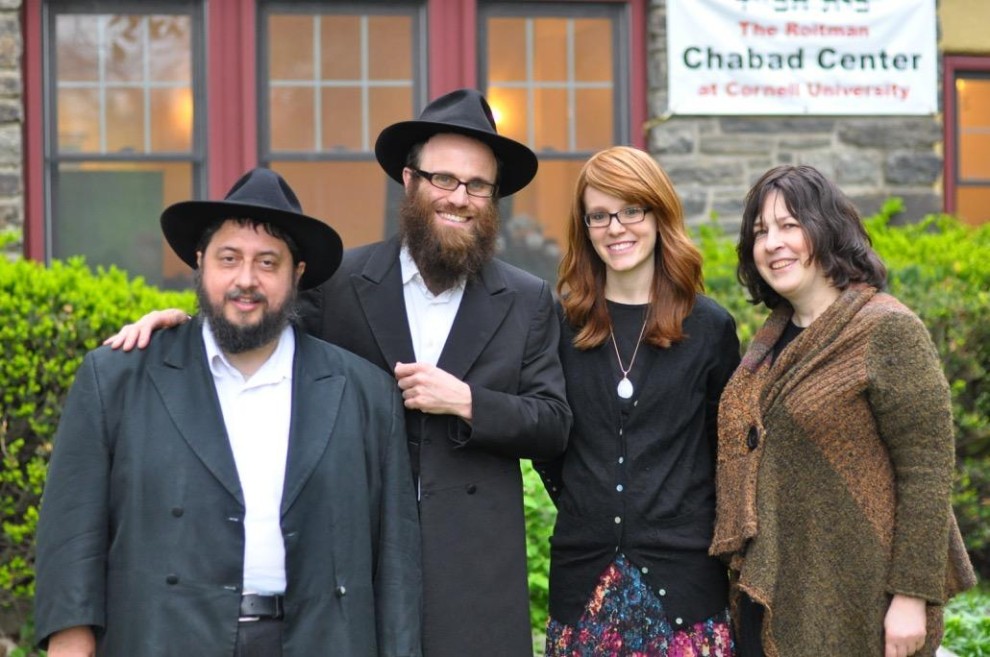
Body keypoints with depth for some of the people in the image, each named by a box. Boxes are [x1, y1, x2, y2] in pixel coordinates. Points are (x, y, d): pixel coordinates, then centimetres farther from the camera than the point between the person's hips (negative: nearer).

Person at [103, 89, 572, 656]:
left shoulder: (528, 302, 6)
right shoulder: (339, 282, 4)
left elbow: (555, 426, 3)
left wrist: (466, 401, -11)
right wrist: (182, 323, -9)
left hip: (476, 572, 1)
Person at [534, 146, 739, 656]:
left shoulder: (710, 326, 2)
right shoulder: (562, 323, 4)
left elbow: (725, 445, 8)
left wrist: (699, 527, 4)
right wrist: (585, 511, 8)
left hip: (682, 569, -1)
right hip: (584, 571, 1)